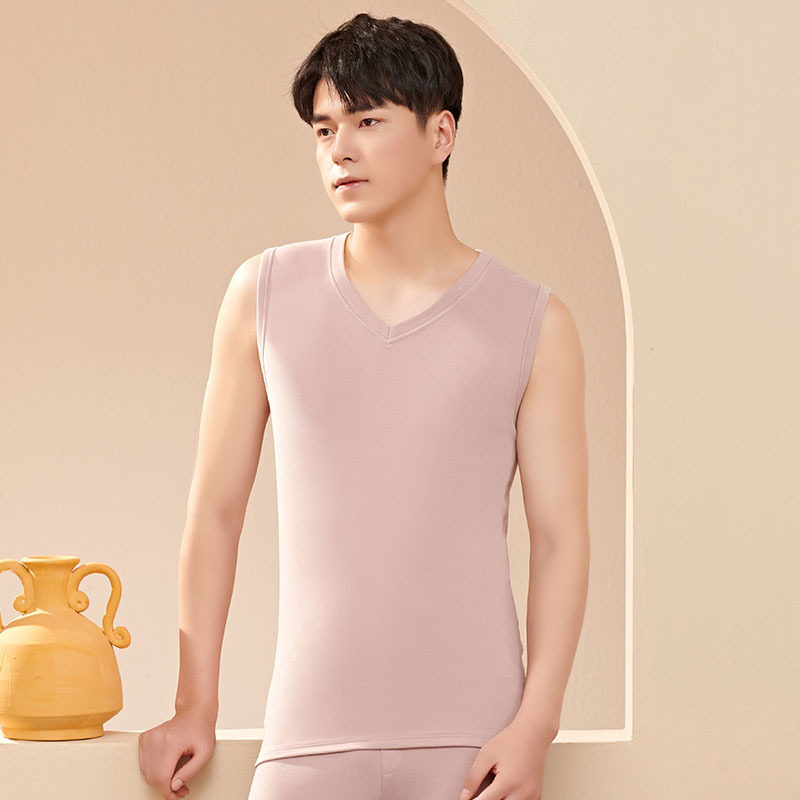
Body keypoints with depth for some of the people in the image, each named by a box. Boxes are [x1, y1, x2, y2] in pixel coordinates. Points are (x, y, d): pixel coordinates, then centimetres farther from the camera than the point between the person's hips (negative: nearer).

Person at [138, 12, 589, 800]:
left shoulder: (534, 322, 2)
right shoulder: (265, 295, 5)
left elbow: (560, 535, 0)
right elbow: (216, 507, 9)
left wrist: (535, 724, -10)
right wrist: (196, 705, 8)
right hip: (311, 735, 1)